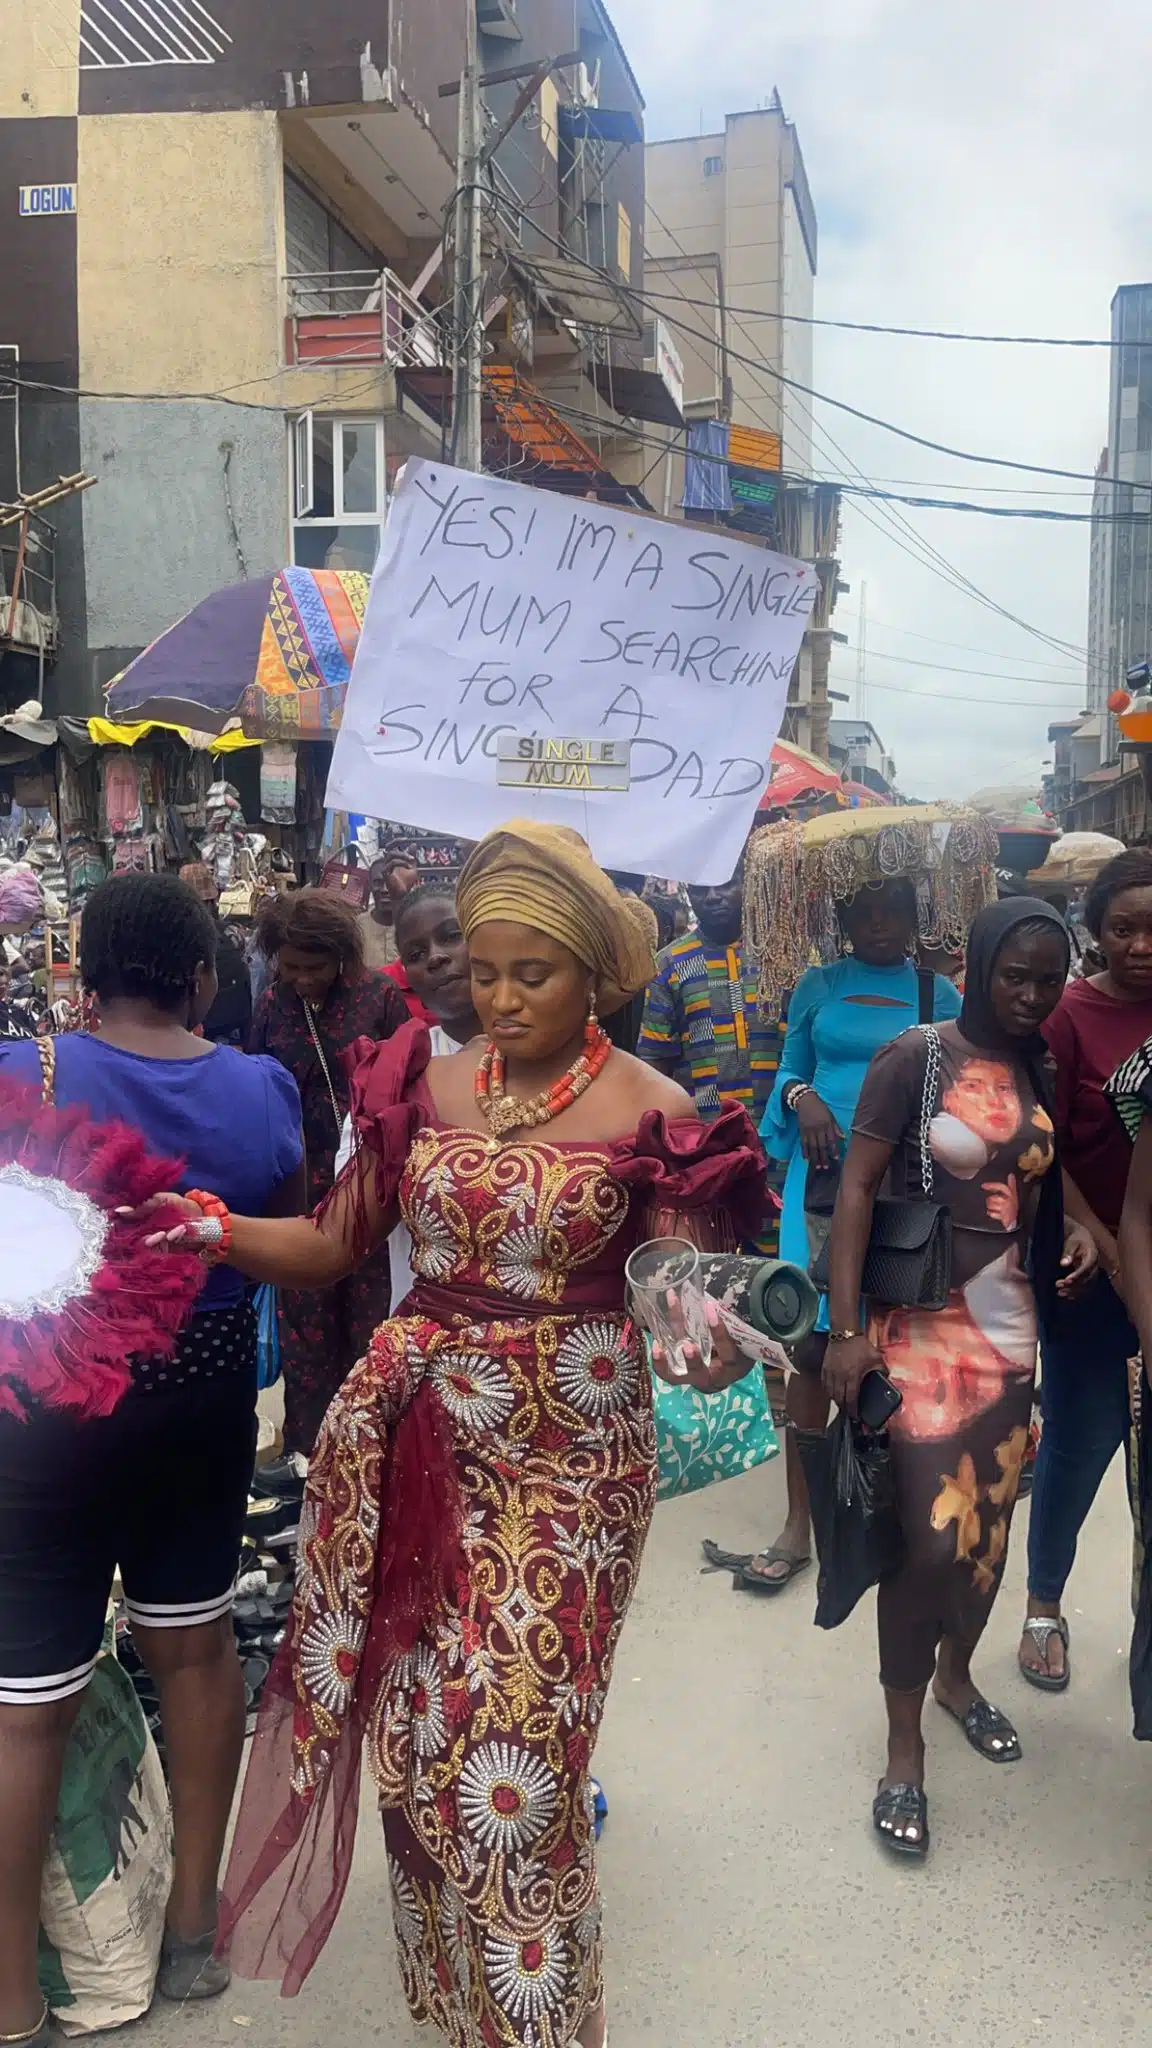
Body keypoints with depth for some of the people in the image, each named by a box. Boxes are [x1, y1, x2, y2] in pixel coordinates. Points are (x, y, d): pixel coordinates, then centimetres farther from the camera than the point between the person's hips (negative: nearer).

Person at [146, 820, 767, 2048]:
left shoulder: (648, 1114, -8)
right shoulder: (420, 1084, 2)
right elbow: (331, 1245, 3)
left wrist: (721, 1343, -29)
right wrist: (214, 1229, -13)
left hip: (568, 1457, -3)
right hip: (423, 1448, 4)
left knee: (517, 1743, 0)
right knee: (418, 1718, 12)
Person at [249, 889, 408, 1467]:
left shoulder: (379, 996, -7)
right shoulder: (272, 1004, 2)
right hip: (302, 1184, 3)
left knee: (371, 1311, 7)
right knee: (305, 1316, 10)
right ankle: (307, 1447, 22)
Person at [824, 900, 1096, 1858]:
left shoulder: (1041, 1070, 7)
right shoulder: (915, 1057, -10)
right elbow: (857, 1188, -13)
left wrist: (1076, 1228, -4)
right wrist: (845, 1325, -20)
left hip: (1012, 1328, 6)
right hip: (922, 1329, -6)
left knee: (990, 1524, 15)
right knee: (930, 1537, -5)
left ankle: (956, 1673, 41)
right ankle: (904, 1743, 13)